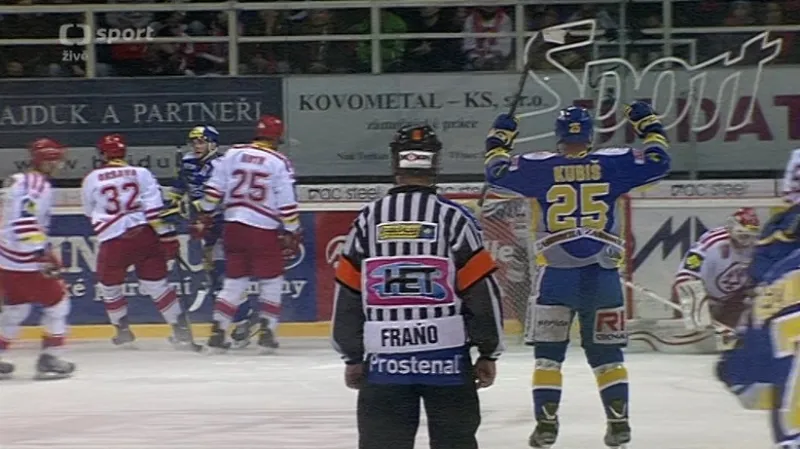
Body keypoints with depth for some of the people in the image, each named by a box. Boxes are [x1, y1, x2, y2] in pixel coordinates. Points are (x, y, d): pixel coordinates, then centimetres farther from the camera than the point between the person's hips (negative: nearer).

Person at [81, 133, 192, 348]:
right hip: (145, 234, 2)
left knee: (109, 286, 19)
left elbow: (90, 212, 21)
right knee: (157, 283, 8)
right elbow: (155, 208, -5)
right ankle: (182, 329, 6)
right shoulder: (141, 173, 5)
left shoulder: (92, 179, 6)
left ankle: (123, 331, 25)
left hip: (113, 241, -2)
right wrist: (168, 236, -5)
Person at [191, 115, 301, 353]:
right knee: (271, 282, 10)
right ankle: (266, 332, 4)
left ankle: (218, 331, 9)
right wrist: (292, 234, 0)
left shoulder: (233, 153, 4)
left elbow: (214, 189, 4)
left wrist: (204, 215, 14)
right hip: (265, 232, -4)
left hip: (234, 226, 4)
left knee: (234, 281, 13)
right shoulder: (280, 163, -5)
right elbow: (287, 203, -7)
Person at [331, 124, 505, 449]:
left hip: (384, 360, 1)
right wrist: (488, 353, 4)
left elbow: (348, 295, 6)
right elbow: (481, 291, -4)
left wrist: (352, 357, 15)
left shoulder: (367, 221, 3)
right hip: (446, 359, -1)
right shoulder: (454, 218, -4)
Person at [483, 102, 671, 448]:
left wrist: (499, 140, 23)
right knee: (606, 352, 10)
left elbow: (497, 173, 5)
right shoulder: (612, 164, 0)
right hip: (602, 273, 1)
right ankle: (619, 421, 5)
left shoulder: (540, 167, -2)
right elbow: (658, 162, 6)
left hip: (556, 274, -1)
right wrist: (649, 126, 23)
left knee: (548, 352, 6)